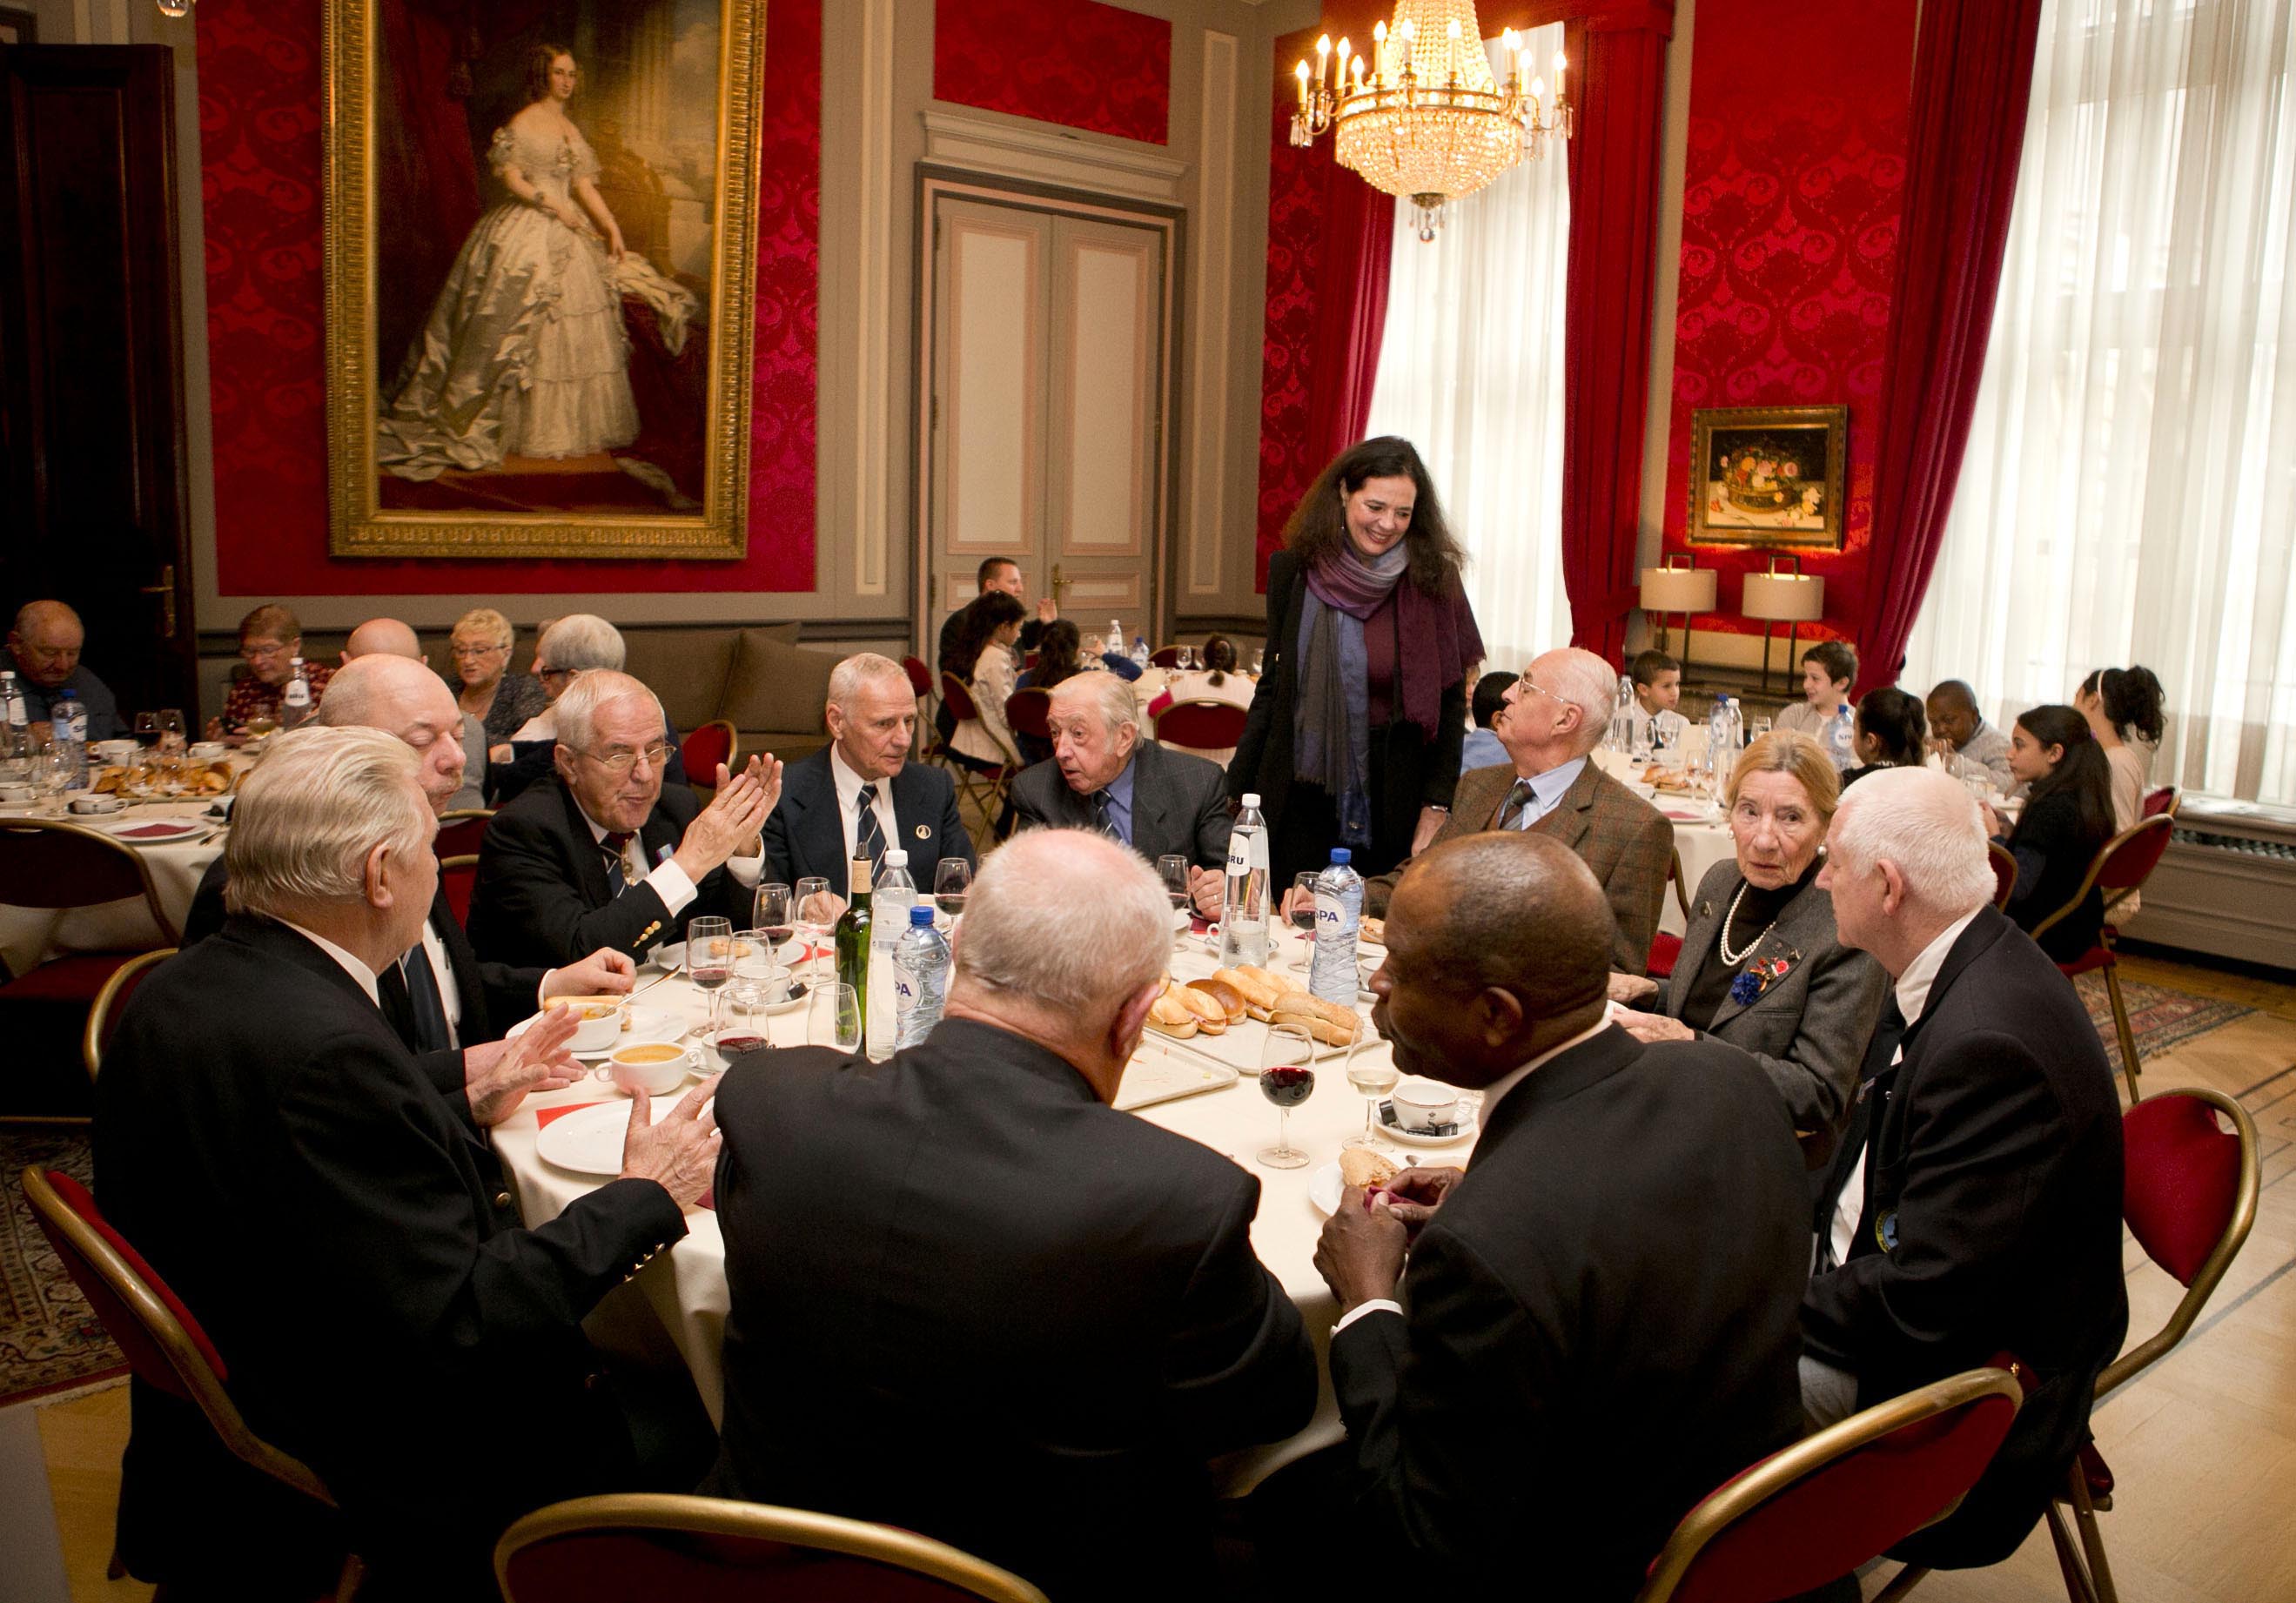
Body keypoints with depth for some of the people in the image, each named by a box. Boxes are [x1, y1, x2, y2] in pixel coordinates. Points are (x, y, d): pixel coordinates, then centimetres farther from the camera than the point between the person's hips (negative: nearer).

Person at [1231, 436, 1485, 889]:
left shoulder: (1433, 581, -4)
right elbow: (1272, 688, 8)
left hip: (1394, 805, -2)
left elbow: (1450, 704, -1)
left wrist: (1436, 808, -8)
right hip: (1300, 805, 2)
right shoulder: (1292, 570, 2)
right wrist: (1236, 793, 6)